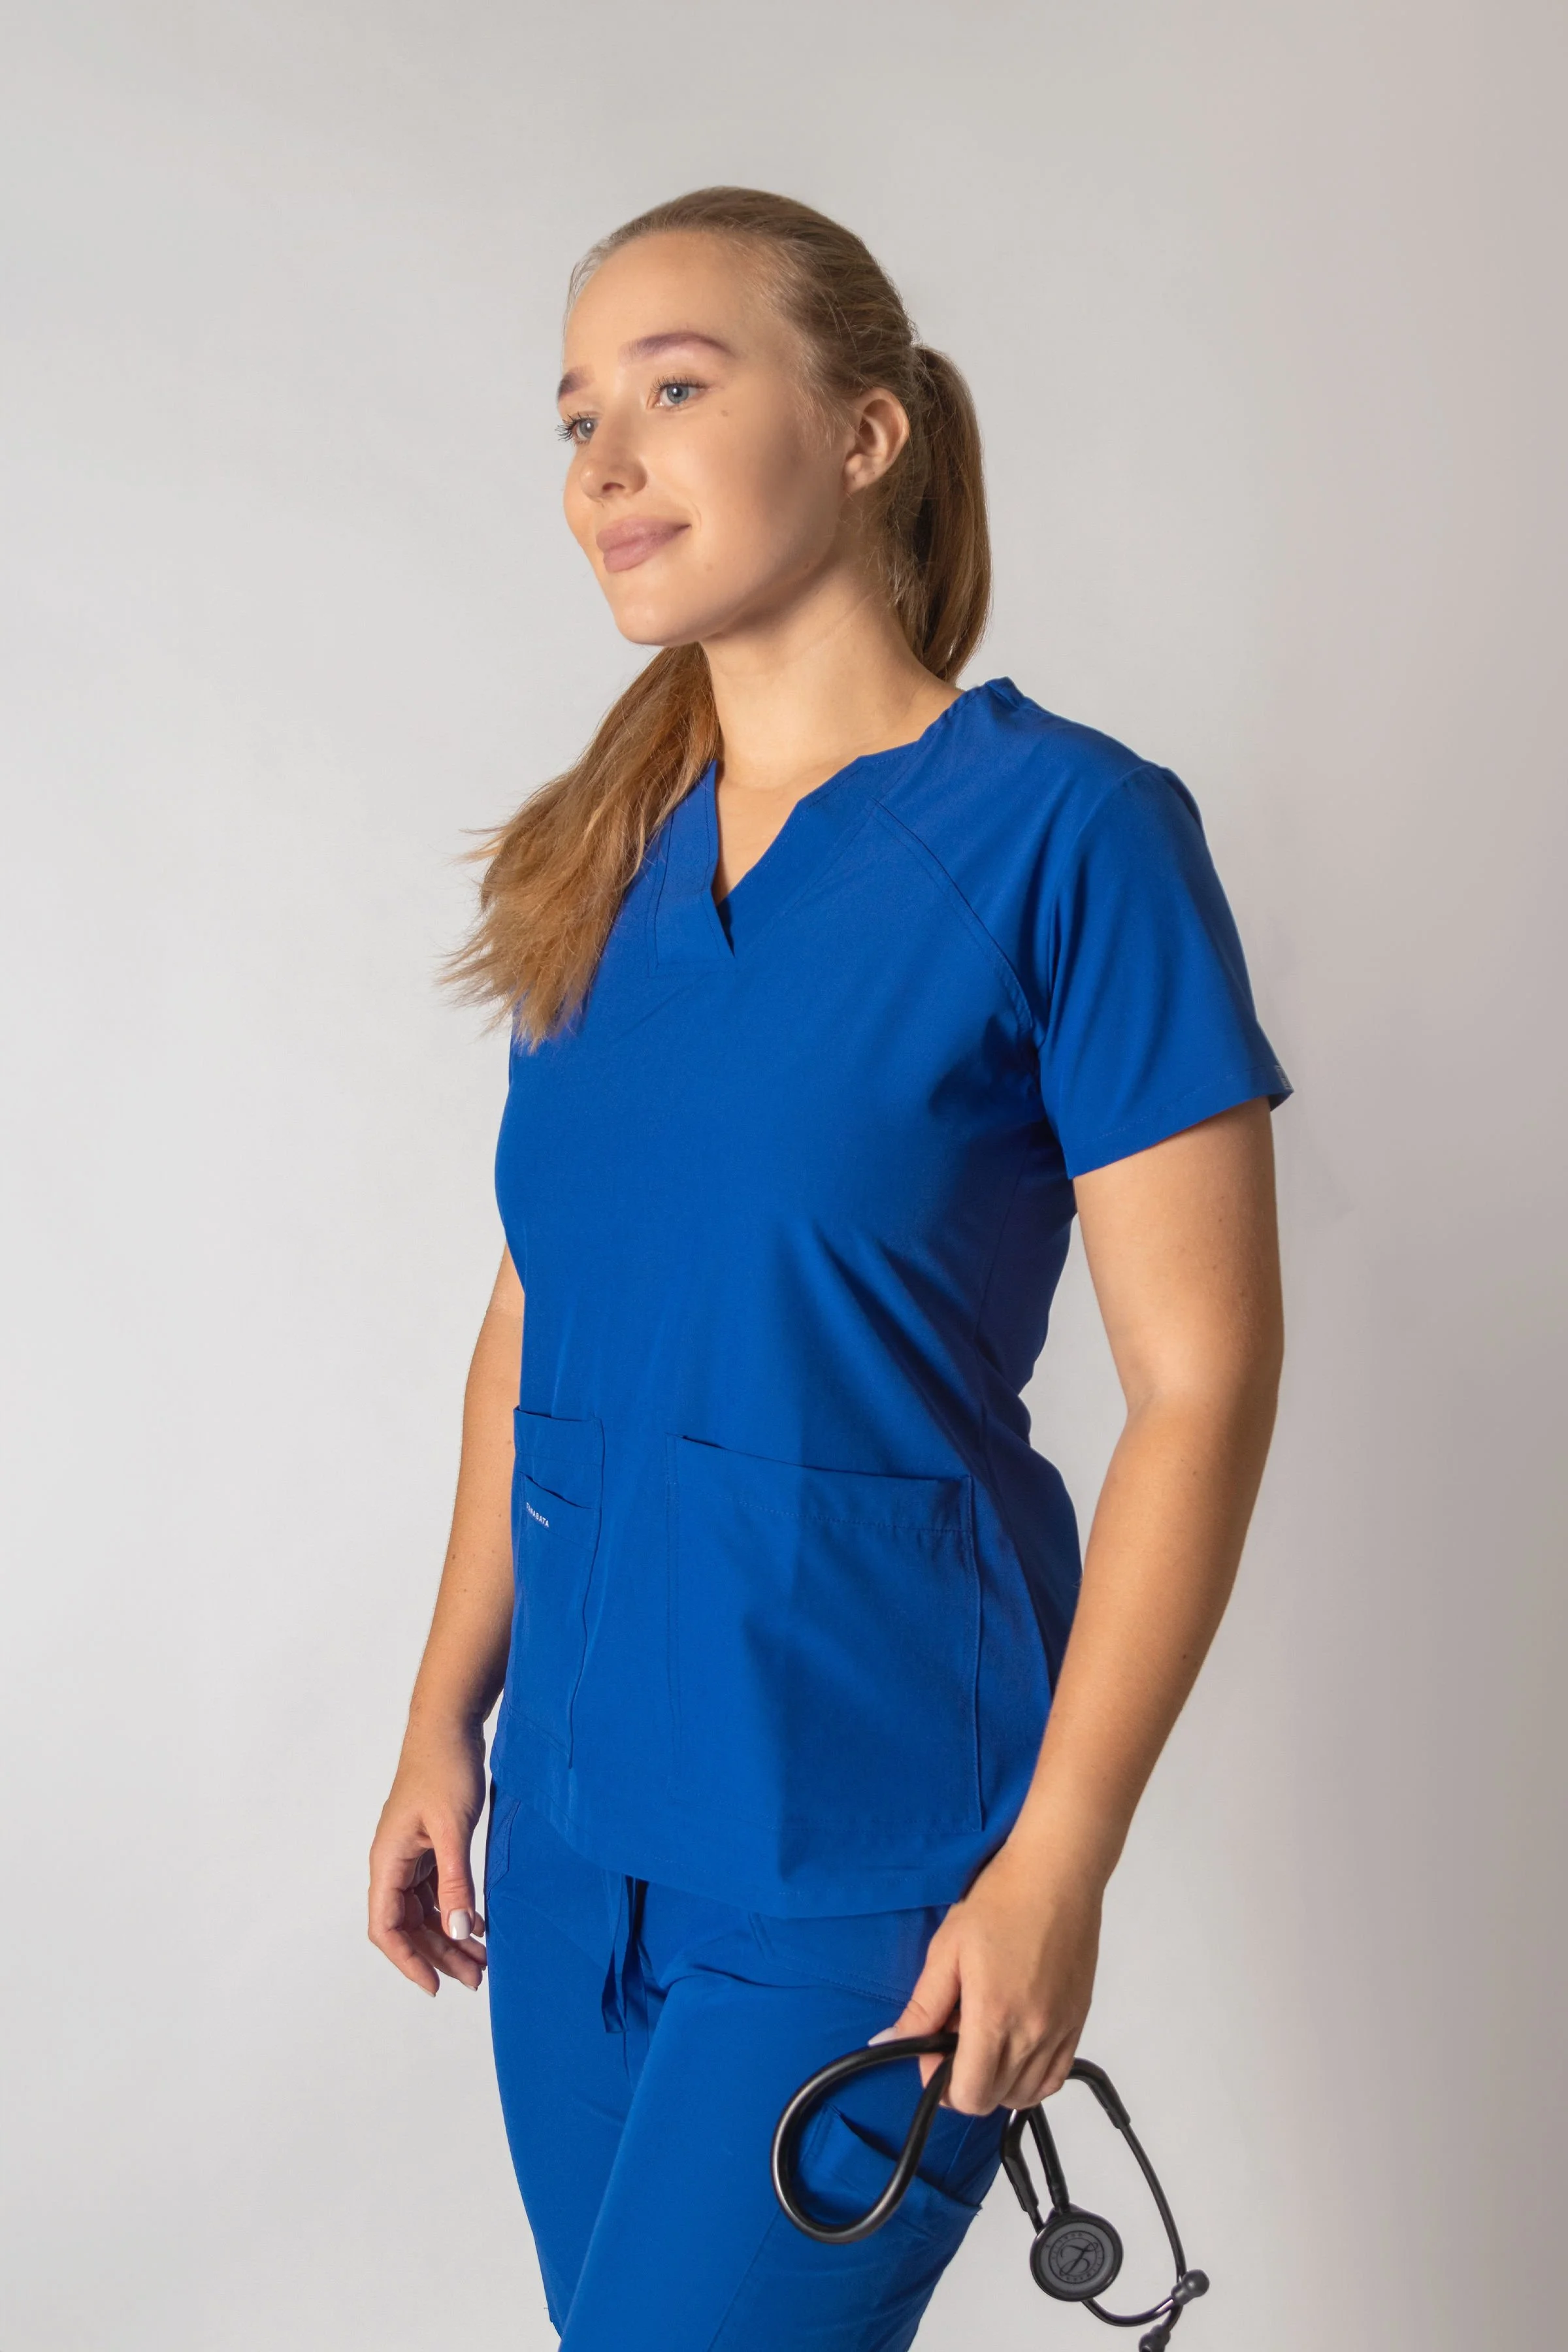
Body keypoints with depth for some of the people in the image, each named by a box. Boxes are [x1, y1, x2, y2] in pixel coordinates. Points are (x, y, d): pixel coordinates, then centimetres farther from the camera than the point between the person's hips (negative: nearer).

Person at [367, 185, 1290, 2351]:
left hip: (861, 1841, -6)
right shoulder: (600, 862, 6)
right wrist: (447, 1718, 11)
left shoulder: (1064, 832, -12)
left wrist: (1057, 1864, -14)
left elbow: (1203, 1382, -13)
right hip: (576, 1816, 6)